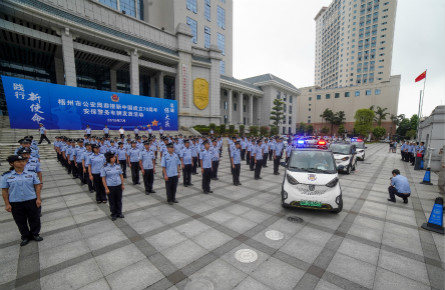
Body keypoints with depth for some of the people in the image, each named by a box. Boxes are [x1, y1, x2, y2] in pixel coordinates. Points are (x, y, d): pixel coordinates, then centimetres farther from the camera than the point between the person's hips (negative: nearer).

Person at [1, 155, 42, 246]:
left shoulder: (31, 173, -2)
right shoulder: (6, 176, -3)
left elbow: (37, 186, 0)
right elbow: (4, 190, 1)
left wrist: (38, 198, -4)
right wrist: (7, 204, -2)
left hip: (31, 201, 0)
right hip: (15, 203, 0)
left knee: (34, 219, 10)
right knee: (21, 221, 12)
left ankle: (35, 234, 30)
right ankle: (25, 236, 31)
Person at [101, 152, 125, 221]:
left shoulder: (118, 166, 0)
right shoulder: (104, 168, -9)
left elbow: (121, 176, 7)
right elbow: (103, 179, -7)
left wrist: (122, 184, 3)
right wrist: (106, 188, -10)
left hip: (118, 186, 3)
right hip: (110, 187, -3)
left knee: (119, 200, 13)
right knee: (112, 201, 10)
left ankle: (119, 213, 30)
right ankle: (113, 214, 28)